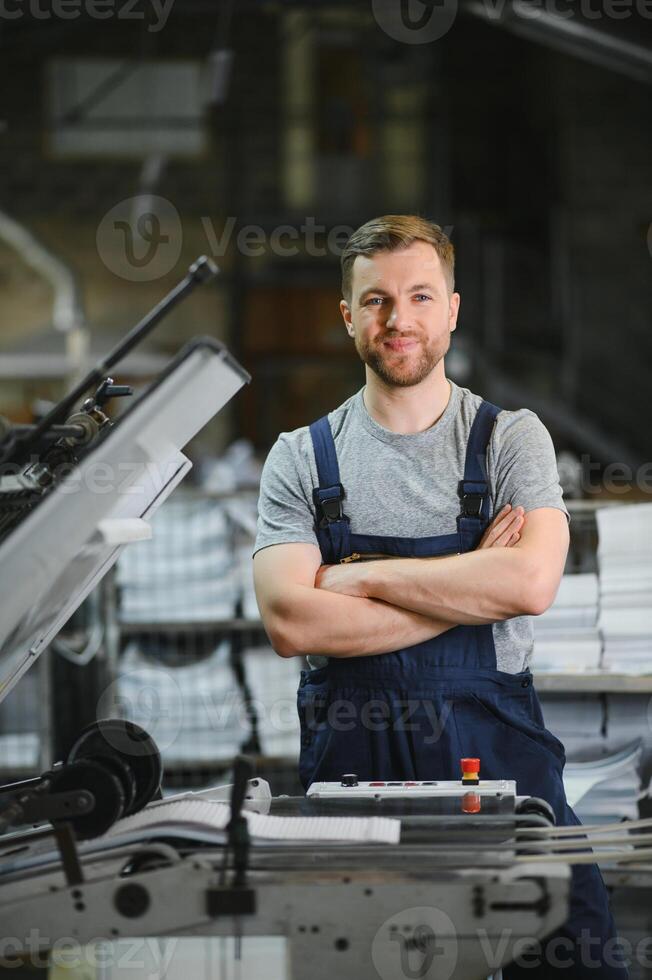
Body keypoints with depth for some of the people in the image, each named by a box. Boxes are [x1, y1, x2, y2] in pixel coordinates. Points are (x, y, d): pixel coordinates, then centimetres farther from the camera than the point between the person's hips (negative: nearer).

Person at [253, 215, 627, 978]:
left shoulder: (510, 438, 7)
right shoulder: (301, 458, 8)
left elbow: (530, 582, -11)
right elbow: (290, 622, -7)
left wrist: (363, 576, -9)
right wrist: (468, 585, -8)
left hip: (494, 744, 0)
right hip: (352, 752, 1)